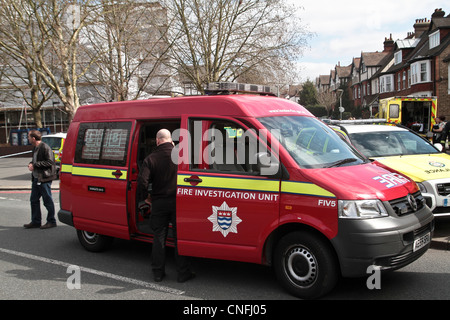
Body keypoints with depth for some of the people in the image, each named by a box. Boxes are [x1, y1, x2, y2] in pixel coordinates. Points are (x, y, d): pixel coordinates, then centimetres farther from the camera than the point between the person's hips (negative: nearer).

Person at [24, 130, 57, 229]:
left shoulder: (45, 148, -15)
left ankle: (51, 221, 11)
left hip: (45, 178, -10)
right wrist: (31, 164, 3)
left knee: (47, 201, 0)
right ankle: (36, 221, 23)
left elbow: (50, 162, -20)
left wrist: (35, 165, -18)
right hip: (36, 178, 10)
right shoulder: (35, 148, 15)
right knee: (34, 200, 13)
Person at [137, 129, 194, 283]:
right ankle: (183, 273, 10)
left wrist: (145, 197, 4)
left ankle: (158, 273, 18)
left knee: (159, 237, 12)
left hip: (158, 203, 1)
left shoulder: (150, 159, -3)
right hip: (178, 202, -1)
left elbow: (142, 181, -10)